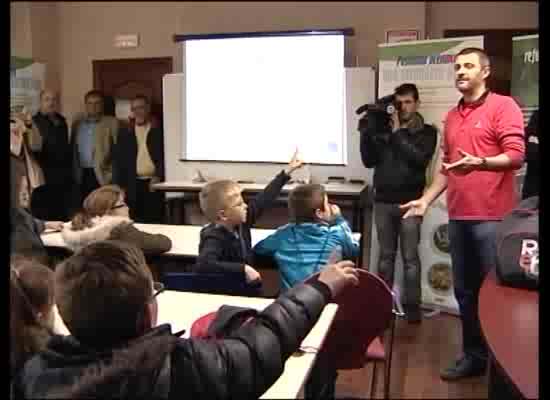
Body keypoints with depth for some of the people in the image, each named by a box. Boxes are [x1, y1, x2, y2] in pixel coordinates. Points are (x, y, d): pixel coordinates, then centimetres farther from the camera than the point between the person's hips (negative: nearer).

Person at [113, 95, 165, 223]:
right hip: (133, 185, 2)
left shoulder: (159, 130, 5)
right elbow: (118, 160, 11)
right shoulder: (125, 132, 12)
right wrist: (119, 185, 3)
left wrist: (158, 176, -11)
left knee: (155, 221, -4)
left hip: (155, 182, -2)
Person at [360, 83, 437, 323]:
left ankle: (412, 305, 8)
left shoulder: (426, 132, 3)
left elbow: (420, 159, -14)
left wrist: (398, 134, -11)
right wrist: (368, 131, -9)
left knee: (410, 257, 0)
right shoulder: (383, 128, 8)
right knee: (386, 255, 10)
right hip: (383, 201, 2)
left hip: (409, 202, -2)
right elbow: (369, 161, 2)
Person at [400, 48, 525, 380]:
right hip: (459, 216, 7)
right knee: (465, 290, 11)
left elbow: (516, 156, -12)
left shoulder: (503, 106, -3)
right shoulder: (452, 116, 17)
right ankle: (473, 356, 24)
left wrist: (480, 162, -28)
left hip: (492, 216, -6)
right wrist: (426, 200, 15)